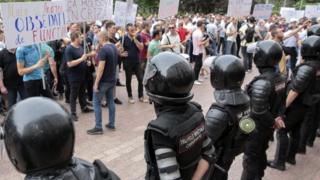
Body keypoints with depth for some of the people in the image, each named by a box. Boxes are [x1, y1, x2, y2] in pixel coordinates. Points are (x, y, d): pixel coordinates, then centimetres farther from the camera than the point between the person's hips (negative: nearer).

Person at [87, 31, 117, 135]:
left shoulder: (103, 49, -20)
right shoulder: (114, 47, 7)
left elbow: (101, 68, -24)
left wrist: (96, 83, -20)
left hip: (103, 81, -8)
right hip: (112, 80, 8)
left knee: (96, 103, 1)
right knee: (111, 101, 15)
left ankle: (98, 128, 3)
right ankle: (111, 124, 21)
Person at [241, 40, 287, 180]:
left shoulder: (261, 83, -30)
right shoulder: (281, 79, -3)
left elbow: (259, 111, -28)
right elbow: (282, 101, 5)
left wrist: (272, 122, -13)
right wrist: (279, 117, -5)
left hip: (255, 128, -8)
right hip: (268, 127, 8)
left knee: (250, 159, 9)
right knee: (261, 154, 26)